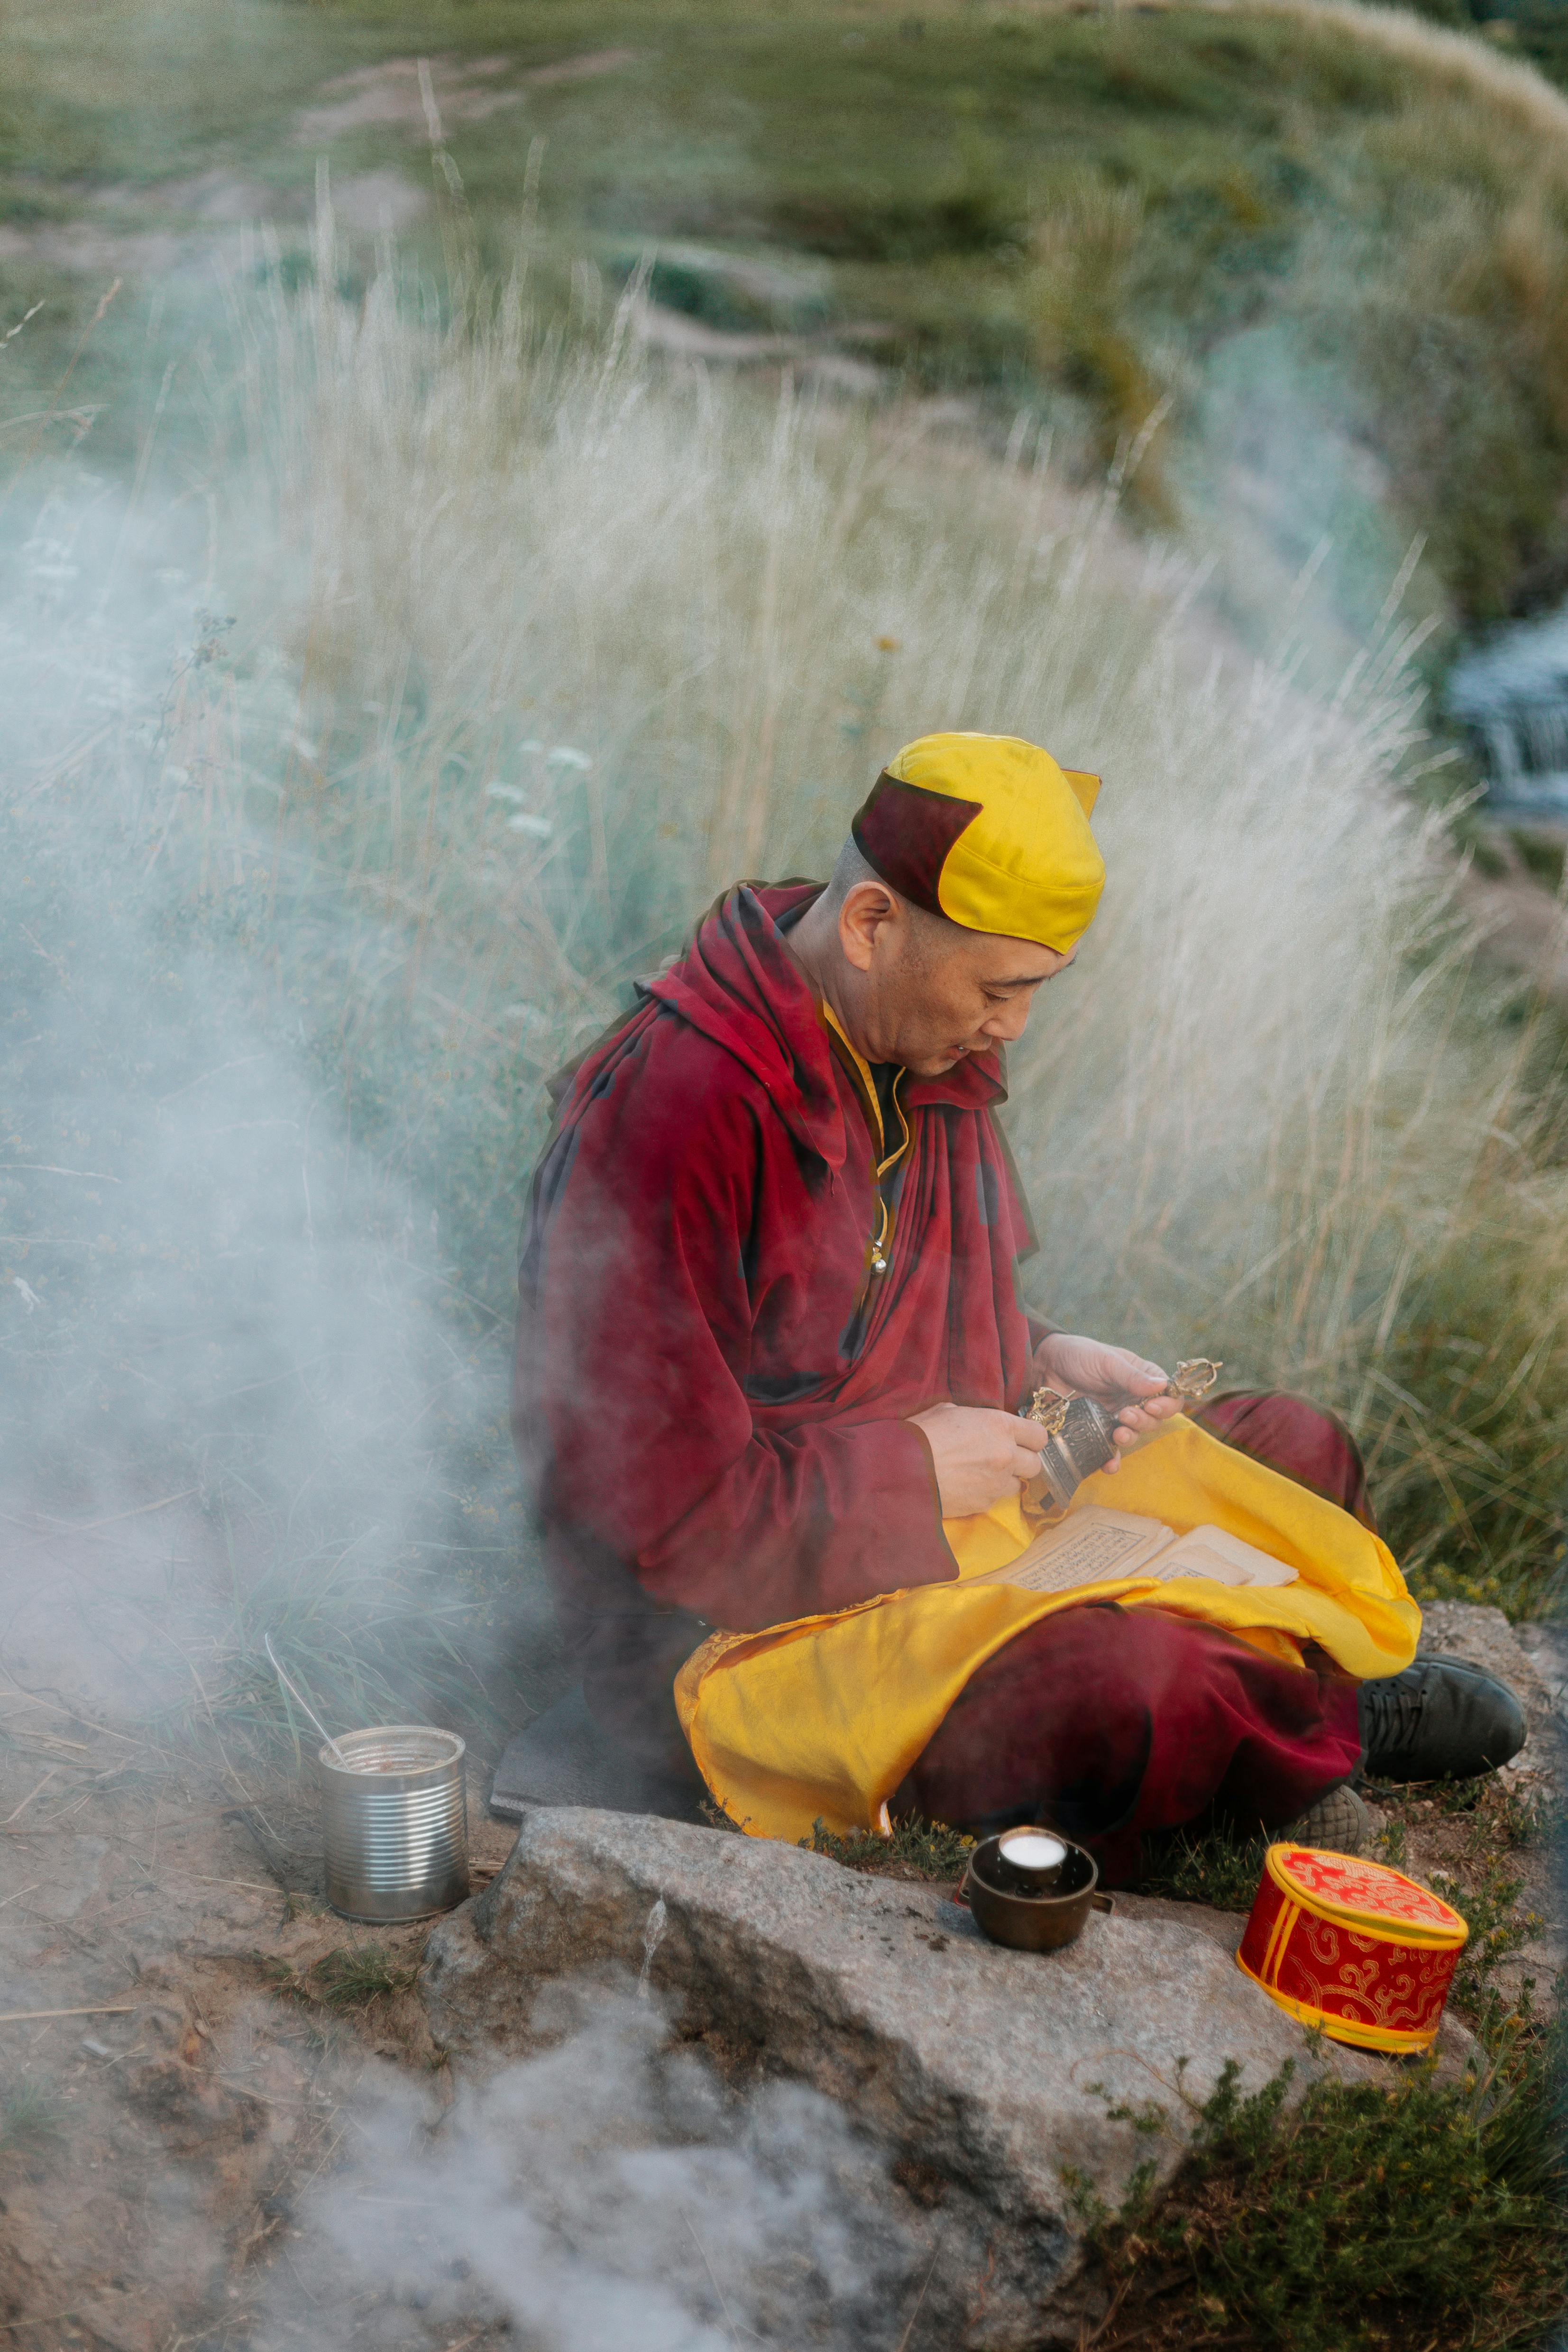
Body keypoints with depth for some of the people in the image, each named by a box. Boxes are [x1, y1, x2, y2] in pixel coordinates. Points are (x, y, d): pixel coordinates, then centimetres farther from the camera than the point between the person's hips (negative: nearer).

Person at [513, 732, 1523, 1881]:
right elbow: (661, 1503, -25)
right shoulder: (670, 1111, -27)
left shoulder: (925, 1046, 3)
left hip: (946, 1512, 10)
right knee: (1128, 1681, -30)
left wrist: (1038, 1358, 1)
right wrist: (916, 1469, -18)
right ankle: (1318, 1730, -1)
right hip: (741, 1623, -9)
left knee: (1291, 1446, 11)